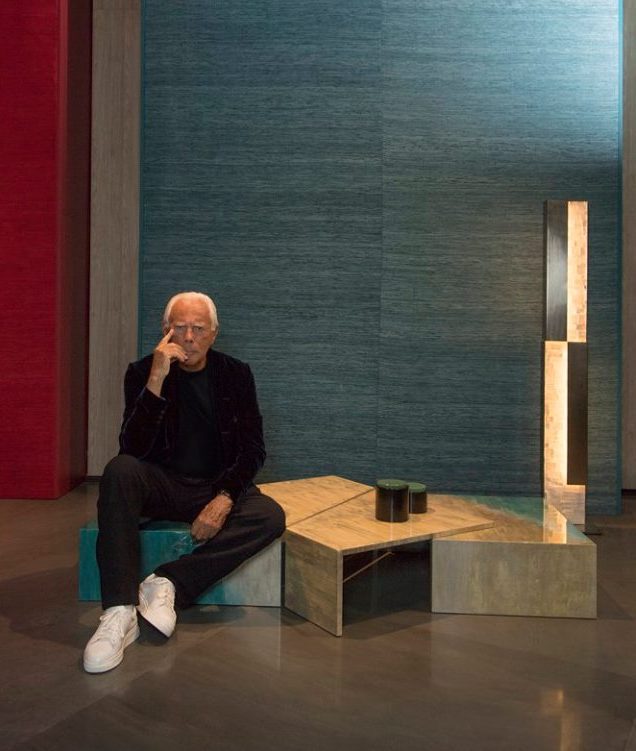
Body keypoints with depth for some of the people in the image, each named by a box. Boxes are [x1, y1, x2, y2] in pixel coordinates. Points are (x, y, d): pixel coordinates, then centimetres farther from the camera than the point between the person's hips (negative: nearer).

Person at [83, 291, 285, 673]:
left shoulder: (236, 374, 1)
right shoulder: (142, 372, -4)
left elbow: (253, 449, -1)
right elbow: (133, 449, -17)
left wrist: (224, 498, -18)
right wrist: (157, 380, -27)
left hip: (218, 488, 2)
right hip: (163, 485, -1)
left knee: (271, 516, -26)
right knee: (120, 470, -33)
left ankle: (168, 584, -23)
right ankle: (120, 613, -34)